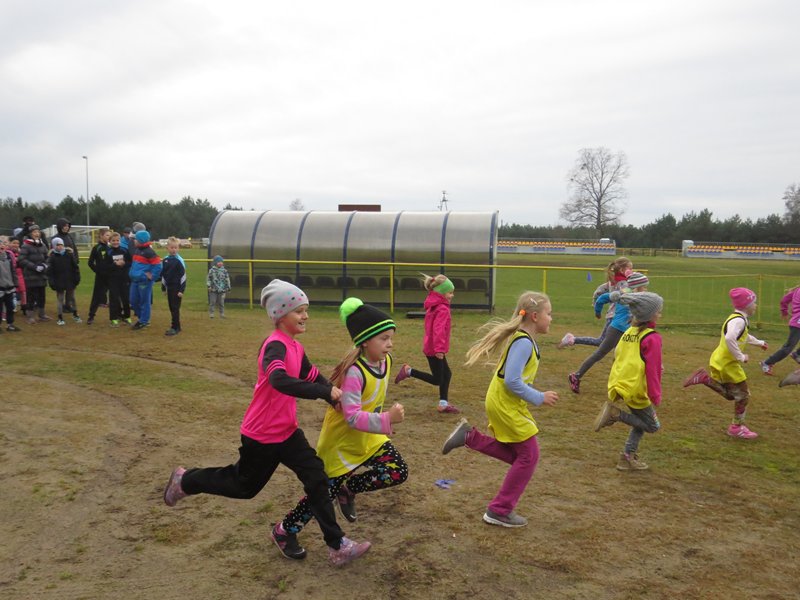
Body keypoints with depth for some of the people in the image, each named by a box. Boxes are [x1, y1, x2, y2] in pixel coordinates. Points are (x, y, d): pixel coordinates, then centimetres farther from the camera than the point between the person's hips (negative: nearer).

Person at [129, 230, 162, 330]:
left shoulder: (149, 252, -15)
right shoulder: (136, 250, 13)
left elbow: (157, 265, -17)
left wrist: (152, 277, -14)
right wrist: (132, 273, 16)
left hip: (144, 281, -9)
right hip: (135, 280, 9)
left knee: (144, 301, 1)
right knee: (133, 301, 12)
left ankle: (143, 322, 10)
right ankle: (141, 318, 28)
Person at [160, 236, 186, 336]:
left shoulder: (179, 260, -11)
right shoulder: (165, 260, 7)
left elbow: (183, 276, -12)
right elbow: (163, 274, 16)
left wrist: (181, 290, -14)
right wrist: (163, 287, 16)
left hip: (177, 287, -6)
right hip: (169, 287, 6)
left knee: (175, 308, -4)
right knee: (171, 307, 11)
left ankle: (175, 327, 0)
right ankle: (175, 324, 21)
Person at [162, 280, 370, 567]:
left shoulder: (296, 347, 4)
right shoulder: (276, 345, -25)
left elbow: (312, 376, 12)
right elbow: (279, 380, -44)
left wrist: (336, 393, -7)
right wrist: (325, 392, -45)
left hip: (287, 431, 8)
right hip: (261, 435, -7)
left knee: (317, 479, -1)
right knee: (245, 486, 14)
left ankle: (336, 545, 5)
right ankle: (186, 480, 37)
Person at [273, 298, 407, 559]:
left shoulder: (386, 361, -6)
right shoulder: (353, 372, -31)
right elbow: (352, 416, -35)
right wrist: (386, 419, -43)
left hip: (369, 437, 7)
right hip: (341, 440, -7)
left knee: (398, 473, -6)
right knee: (326, 491, 5)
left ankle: (348, 489, 16)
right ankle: (283, 531, 28)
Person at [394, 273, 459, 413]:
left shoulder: (434, 306, 11)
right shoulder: (442, 309, -20)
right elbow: (438, 330, -30)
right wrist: (439, 349, -35)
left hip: (430, 347, 10)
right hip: (434, 349, -10)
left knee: (446, 374, 14)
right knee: (437, 379, 0)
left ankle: (443, 404, 18)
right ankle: (408, 371, 1)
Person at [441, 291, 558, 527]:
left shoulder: (521, 338, 10)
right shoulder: (524, 342, -21)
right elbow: (512, 381, -27)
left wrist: (533, 394, 13)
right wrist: (539, 398, -17)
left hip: (502, 403, 10)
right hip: (507, 406, -10)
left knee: (515, 453, 17)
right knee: (528, 455, 1)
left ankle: (469, 437, 13)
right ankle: (499, 511, 10)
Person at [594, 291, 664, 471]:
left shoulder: (628, 332, 9)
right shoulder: (652, 338, -15)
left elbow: (617, 355, 15)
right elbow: (653, 370, -18)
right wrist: (655, 397, -15)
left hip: (621, 385, 8)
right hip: (636, 390, -8)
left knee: (641, 422, 23)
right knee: (653, 426, 8)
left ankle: (628, 457, 19)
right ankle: (615, 414, -9)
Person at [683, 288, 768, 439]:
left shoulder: (739, 319, 10)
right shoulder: (738, 320, -22)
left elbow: (743, 336, 33)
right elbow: (730, 339, -41)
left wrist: (759, 342, 45)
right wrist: (741, 357, -29)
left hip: (722, 362, 9)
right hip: (726, 364, -9)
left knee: (730, 394, 19)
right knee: (743, 395, 5)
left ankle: (704, 378, 14)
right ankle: (737, 427, 19)